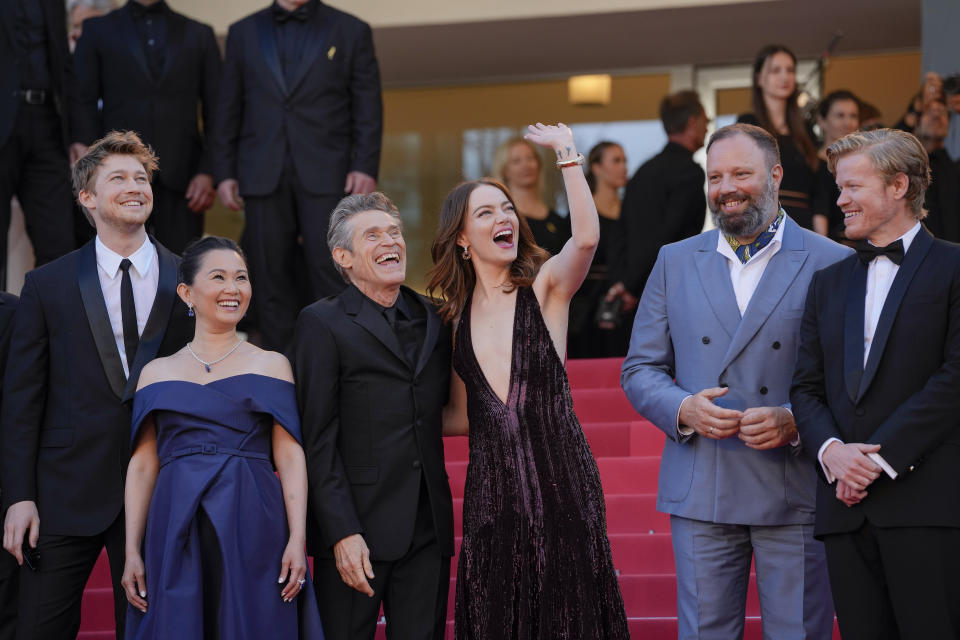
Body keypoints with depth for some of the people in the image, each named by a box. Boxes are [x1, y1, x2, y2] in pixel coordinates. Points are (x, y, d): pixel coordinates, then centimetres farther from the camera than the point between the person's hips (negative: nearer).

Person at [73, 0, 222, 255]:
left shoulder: (199, 34, 14)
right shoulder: (98, 31, 12)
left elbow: (216, 111, 10)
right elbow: (85, 106, 5)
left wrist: (208, 172, -2)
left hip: (180, 181, 1)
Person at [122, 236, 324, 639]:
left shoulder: (271, 365, 8)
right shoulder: (157, 373, 12)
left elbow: (290, 458, 1)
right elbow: (143, 466, 9)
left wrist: (298, 539, -9)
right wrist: (131, 552, 2)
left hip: (254, 529, -1)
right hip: (178, 533, 1)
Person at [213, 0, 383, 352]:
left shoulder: (352, 31, 9)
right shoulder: (244, 32, 14)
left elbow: (368, 108, 4)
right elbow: (229, 108, 12)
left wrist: (366, 167, -7)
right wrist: (224, 172, 4)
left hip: (326, 177, -2)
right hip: (263, 178, 2)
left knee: (332, 279, -7)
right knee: (271, 279, 2)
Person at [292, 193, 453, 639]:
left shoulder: (433, 318, 14)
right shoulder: (323, 323, -1)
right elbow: (319, 439, -7)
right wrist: (342, 533, -14)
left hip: (428, 531, 4)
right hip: (357, 528, -4)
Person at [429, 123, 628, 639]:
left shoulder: (545, 287, -1)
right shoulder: (455, 315, 11)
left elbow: (587, 237, -24)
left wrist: (566, 153, -19)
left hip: (559, 479, -4)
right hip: (491, 488, 4)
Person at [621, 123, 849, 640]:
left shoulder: (833, 264, 1)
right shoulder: (675, 262, 11)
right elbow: (639, 370, 11)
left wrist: (797, 422, -18)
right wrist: (683, 409, -9)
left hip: (796, 496, -2)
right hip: (700, 495, 2)